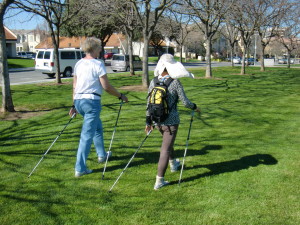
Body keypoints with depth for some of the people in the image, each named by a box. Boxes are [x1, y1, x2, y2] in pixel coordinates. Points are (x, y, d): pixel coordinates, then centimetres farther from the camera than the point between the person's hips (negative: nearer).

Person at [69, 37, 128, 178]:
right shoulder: (98, 64, -9)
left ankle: (102, 155, 42)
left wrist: (74, 105, 21)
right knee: (87, 135, -4)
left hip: (79, 100, 8)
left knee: (97, 127, 27)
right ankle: (80, 168, -2)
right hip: (91, 101, -8)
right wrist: (120, 96, 3)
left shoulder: (78, 64, 12)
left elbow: (74, 86, 15)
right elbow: (106, 87, -10)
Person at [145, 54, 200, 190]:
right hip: (171, 121, -6)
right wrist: (195, 107, 11)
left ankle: (173, 164, 54)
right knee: (165, 149, -1)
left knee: (168, 142, 30)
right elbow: (185, 102, -10)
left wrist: (148, 122, 12)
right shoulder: (175, 83, -14)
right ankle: (159, 181, 1)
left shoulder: (153, 83, -1)